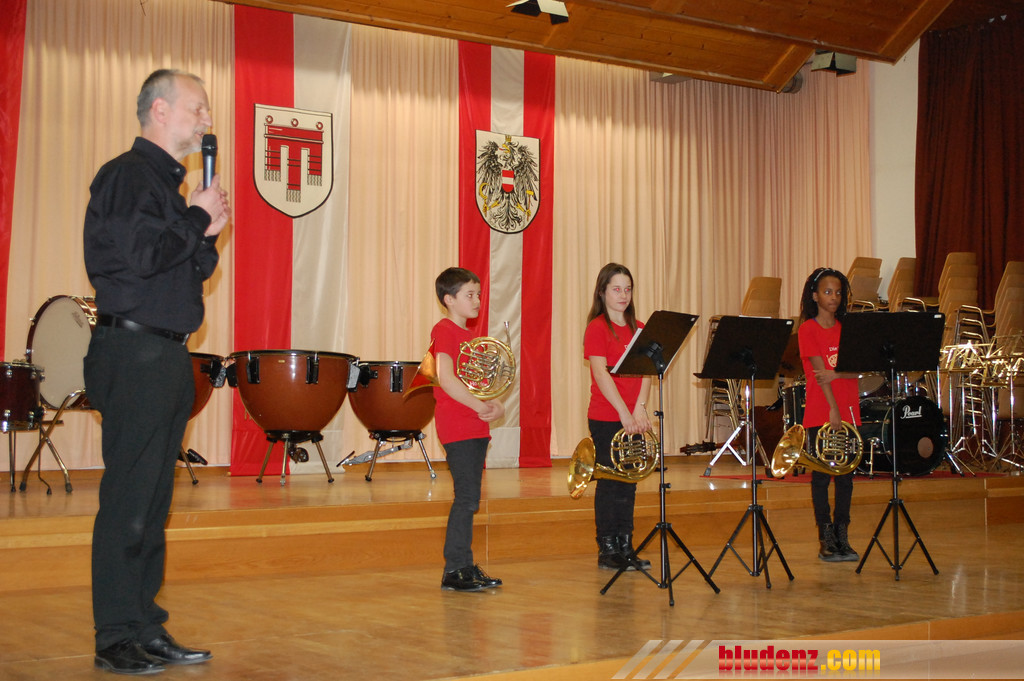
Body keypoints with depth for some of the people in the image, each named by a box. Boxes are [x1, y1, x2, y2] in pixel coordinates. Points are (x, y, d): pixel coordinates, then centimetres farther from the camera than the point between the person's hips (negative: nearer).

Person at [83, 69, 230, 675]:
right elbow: (140, 255, -21)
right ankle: (118, 639, 0)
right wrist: (197, 218, -7)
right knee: (129, 501, -6)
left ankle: (147, 630, 17)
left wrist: (206, 234, 6)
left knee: (153, 503, 11)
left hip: (167, 357, 9)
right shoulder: (128, 174, -7)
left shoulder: (170, 182, 21)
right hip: (135, 355, -9)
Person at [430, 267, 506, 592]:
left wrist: (496, 405, 0)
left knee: (469, 499, 12)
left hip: (476, 427, 9)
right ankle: (454, 571, -4)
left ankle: (466, 566, 18)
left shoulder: (469, 335, 18)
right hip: (457, 426, -9)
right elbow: (446, 378, -22)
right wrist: (480, 406, -18)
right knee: (467, 498, -9)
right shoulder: (444, 330, -10)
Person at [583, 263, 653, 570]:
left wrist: (640, 408, -11)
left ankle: (625, 548, 16)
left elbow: (646, 372, 4)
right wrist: (624, 412, -22)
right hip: (606, 418, -6)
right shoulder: (597, 328, -6)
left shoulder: (637, 328, 12)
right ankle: (607, 550, 6)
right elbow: (601, 374, -16)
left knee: (628, 484, 9)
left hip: (632, 418, 6)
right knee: (610, 484, -1)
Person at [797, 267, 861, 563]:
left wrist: (835, 374, -17)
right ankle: (826, 539, 7)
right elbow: (820, 371, -12)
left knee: (846, 475, 6)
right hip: (819, 414, -5)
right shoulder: (808, 329, -4)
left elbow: (856, 371, 2)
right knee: (821, 476, 0)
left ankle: (842, 536, 13)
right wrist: (832, 409, -17)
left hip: (847, 412, 5)